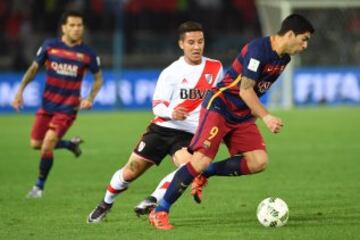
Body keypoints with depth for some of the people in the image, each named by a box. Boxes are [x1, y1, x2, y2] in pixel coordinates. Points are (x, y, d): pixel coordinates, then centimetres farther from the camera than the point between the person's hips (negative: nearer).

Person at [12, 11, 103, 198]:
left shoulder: (87, 54, -7)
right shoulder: (50, 46, -4)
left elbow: (98, 78, 7)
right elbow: (34, 68, 9)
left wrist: (90, 98, -10)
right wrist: (20, 90, 0)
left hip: (68, 107, -4)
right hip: (48, 104, 4)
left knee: (47, 144, -15)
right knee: (36, 144, 6)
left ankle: (39, 187, 4)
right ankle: (71, 144, 33)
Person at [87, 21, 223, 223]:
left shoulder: (216, 68, 2)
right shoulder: (171, 72, -3)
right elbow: (157, 105, -6)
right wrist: (171, 112, -26)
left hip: (188, 133, 0)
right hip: (162, 128, 0)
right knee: (130, 173, 3)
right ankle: (106, 204, 29)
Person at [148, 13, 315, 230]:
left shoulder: (284, 58, 7)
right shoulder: (258, 49, -20)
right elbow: (245, 90, -23)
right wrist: (266, 117, -28)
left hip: (242, 115, 8)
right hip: (220, 106, -8)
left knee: (259, 162, -11)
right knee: (202, 159, -19)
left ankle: (204, 174, 5)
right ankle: (160, 212, -11)